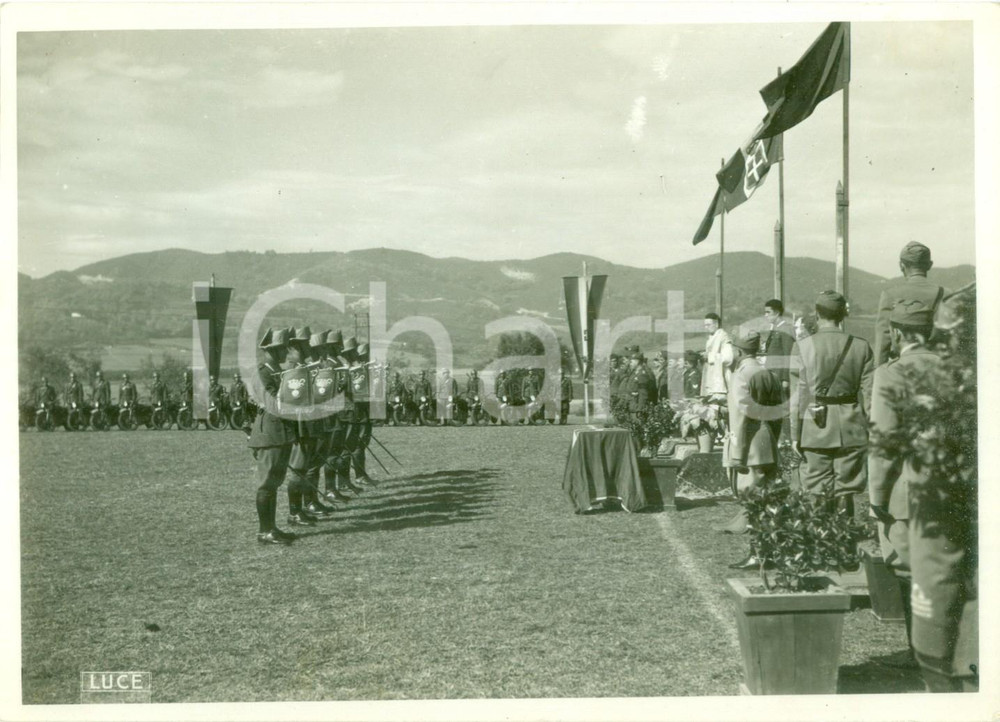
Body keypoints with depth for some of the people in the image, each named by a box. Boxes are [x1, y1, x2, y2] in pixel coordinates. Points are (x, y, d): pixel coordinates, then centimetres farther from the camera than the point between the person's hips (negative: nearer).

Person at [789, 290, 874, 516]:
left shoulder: (803, 346, -6)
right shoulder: (861, 347, 0)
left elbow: (798, 394, -5)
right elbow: (868, 394, 0)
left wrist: (795, 434, 0)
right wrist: (870, 431, 9)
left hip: (816, 430, -2)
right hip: (851, 430, 2)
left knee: (818, 495, 6)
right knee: (846, 492, 9)